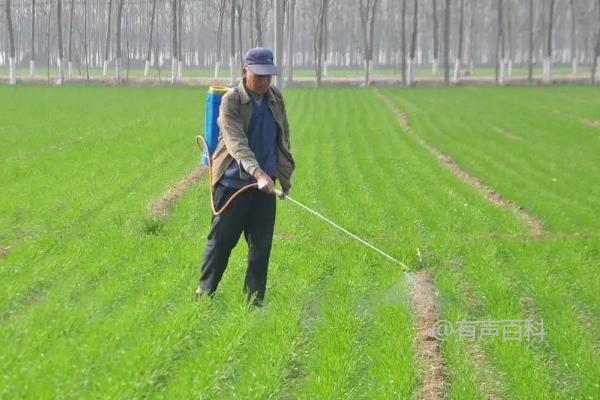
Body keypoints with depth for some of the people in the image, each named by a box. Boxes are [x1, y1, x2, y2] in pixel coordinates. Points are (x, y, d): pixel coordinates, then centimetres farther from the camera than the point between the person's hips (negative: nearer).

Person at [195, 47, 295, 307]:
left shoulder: (275, 98, 7)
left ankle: (254, 300, 14)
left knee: (261, 244, 5)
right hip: (234, 182, -5)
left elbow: (283, 138, 17)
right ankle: (204, 293, 19)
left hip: (265, 183, 5)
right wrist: (257, 172, -36)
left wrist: (285, 175, 15)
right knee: (221, 240, 4)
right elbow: (236, 142, -24)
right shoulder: (231, 100, -12)